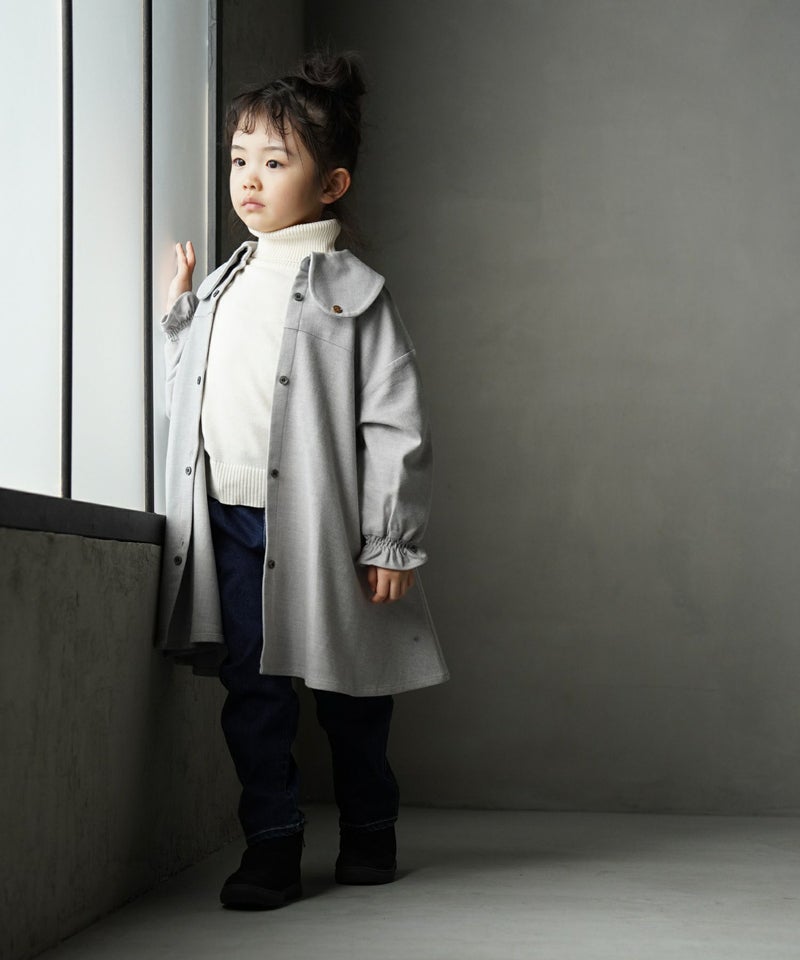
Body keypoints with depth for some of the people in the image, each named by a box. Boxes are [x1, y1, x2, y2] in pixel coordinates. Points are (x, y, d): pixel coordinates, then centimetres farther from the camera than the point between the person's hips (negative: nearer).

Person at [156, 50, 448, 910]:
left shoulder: (352, 291, -4)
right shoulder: (223, 286, 13)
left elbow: (396, 424, -8)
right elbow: (189, 396, 21)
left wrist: (390, 543, -11)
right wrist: (176, 312, 11)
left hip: (320, 527, -4)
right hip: (230, 523, 4)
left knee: (346, 693, 9)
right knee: (251, 688, 4)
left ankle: (368, 831, 28)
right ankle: (272, 844, 14)